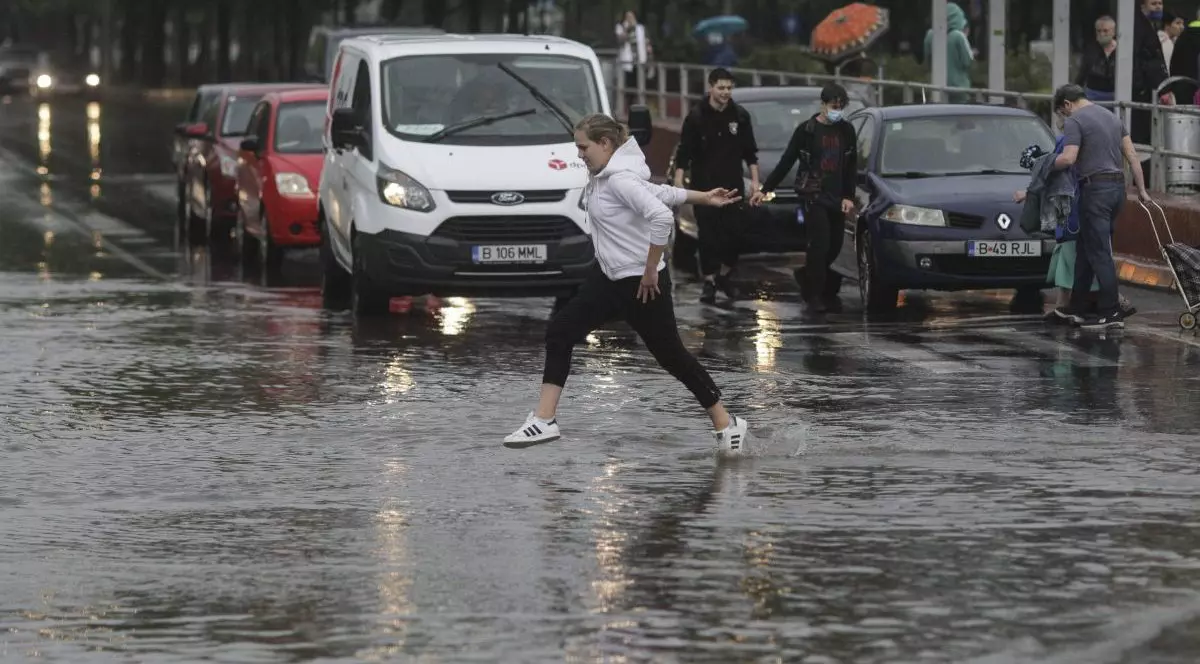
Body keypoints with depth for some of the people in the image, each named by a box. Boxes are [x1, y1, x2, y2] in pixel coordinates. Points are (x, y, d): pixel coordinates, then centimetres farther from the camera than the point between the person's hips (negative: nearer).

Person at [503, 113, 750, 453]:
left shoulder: (620, 179, -22)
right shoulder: (603, 177, 7)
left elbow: (661, 217, -33)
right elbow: (659, 192, 17)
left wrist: (651, 270, -25)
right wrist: (702, 198, 27)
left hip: (641, 283, -10)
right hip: (610, 278, 10)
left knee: (671, 354, 2)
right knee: (560, 332, 0)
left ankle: (725, 424, 17)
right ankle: (544, 420, 1)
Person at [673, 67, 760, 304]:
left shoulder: (740, 116, 4)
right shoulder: (696, 116, -4)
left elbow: (750, 152, 11)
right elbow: (684, 152, -5)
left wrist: (754, 179, 6)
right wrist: (678, 181, -12)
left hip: (733, 184, 2)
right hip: (704, 185, -2)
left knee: (735, 232, -1)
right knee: (708, 235, -4)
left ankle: (725, 275, 18)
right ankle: (709, 282, 3)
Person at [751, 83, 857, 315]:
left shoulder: (846, 131, 8)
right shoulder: (806, 130, -2)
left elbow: (851, 166, 13)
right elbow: (786, 162, 1)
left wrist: (848, 197, 3)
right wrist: (764, 190, -2)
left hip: (836, 199, 4)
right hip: (813, 196, -4)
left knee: (835, 247, 2)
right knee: (820, 244, -13)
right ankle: (814, 296, -6)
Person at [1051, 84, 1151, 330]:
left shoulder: (1074, 121, -8)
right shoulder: (1113, 118, 17)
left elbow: (1068, 159, -20)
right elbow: (1132, 156, 14)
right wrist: (1142, 190, 15)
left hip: (1095, 189, -9)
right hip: (1117, 187, 9)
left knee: (1099, 252, -5)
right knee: (1085, 248, 16)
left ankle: (1111, 312, -8)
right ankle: (1076, 307, 21)